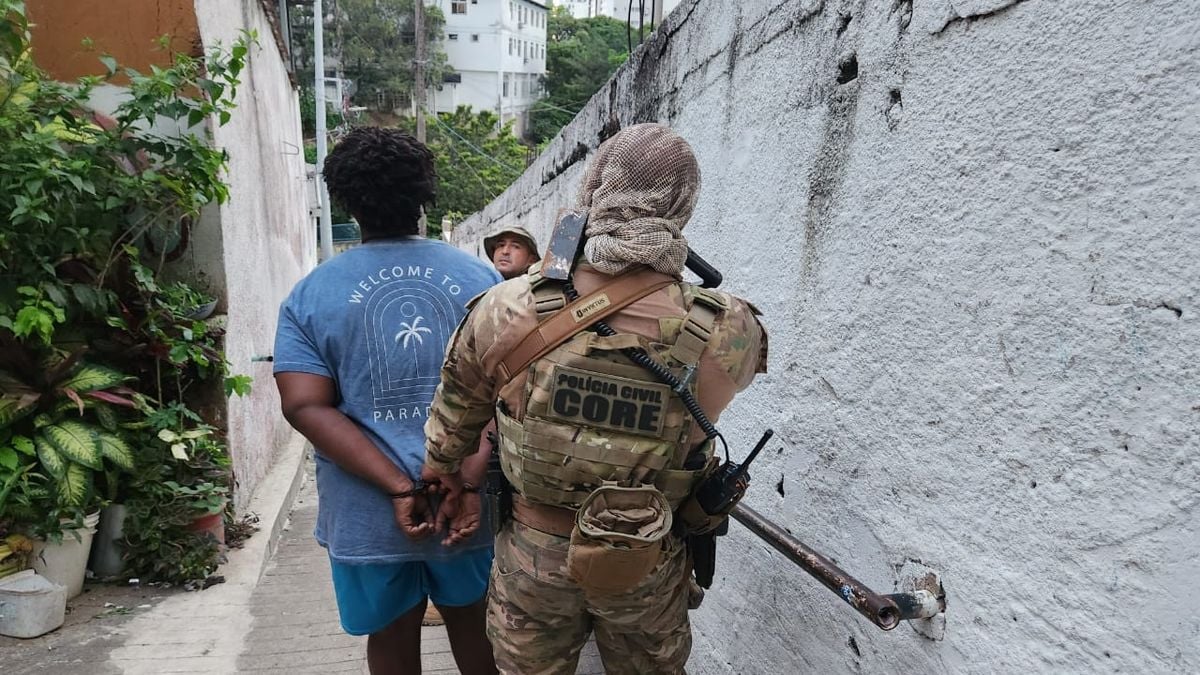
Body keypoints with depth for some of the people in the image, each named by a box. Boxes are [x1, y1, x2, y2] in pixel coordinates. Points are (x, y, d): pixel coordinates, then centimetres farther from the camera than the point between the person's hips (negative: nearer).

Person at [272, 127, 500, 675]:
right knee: (473, 623, 23)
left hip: (369, 513, -1)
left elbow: (306, 407, -14)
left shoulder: (311, 293, -3)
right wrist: (468, 483, -17)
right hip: (471, 502, 1)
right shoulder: (480, 276, -1)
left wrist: (399, 488, -17)